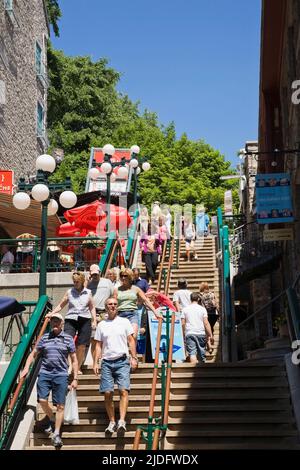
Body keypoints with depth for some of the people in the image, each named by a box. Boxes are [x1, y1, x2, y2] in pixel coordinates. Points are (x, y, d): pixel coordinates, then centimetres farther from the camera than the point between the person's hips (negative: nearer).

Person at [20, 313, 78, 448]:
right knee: (42, 400, -8)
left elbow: (74, 360, 7)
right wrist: (26, 368, 2)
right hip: (44, 373, 2)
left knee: (60, 406, -1)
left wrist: (75, 378, 3)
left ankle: (56, 434, 12)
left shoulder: (68, 338, 4)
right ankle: (51, 420, 23)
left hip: (61, 375, -1)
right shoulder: (44, 338, 9)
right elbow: (33, 354, 17)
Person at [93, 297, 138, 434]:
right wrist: (96, 363, 4)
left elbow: (131, 341, 7)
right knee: (107, 393, -2)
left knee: (123, 390, -14)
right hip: (107, 362, 2)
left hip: (122, 361, -2)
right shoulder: (101, 325, 12)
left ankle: (122, 421, -17)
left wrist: (134, 358, -2)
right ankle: (112, 421, 9)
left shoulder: (124, 322, 8)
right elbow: (98, 345, 12)